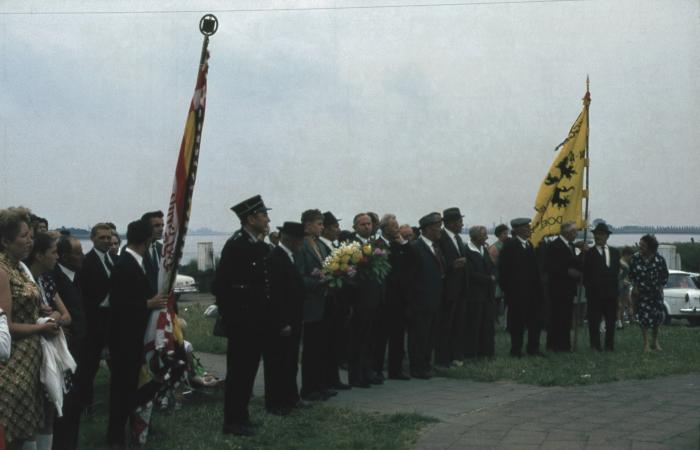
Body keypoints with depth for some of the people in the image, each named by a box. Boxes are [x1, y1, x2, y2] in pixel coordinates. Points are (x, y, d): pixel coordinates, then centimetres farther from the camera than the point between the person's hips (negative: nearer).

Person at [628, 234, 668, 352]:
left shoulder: (659, 259, -12)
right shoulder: (635, 258, -9)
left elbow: (664, 275, 1)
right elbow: (631, 275, 3)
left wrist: (660, 287, -3)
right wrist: (635, 287, -3)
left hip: (656, 293, 0)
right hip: (641, 293, 0)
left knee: (658, 316, 3)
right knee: (644, 317, -4)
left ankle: (655, 341, 22)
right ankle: (646, 344, 4)